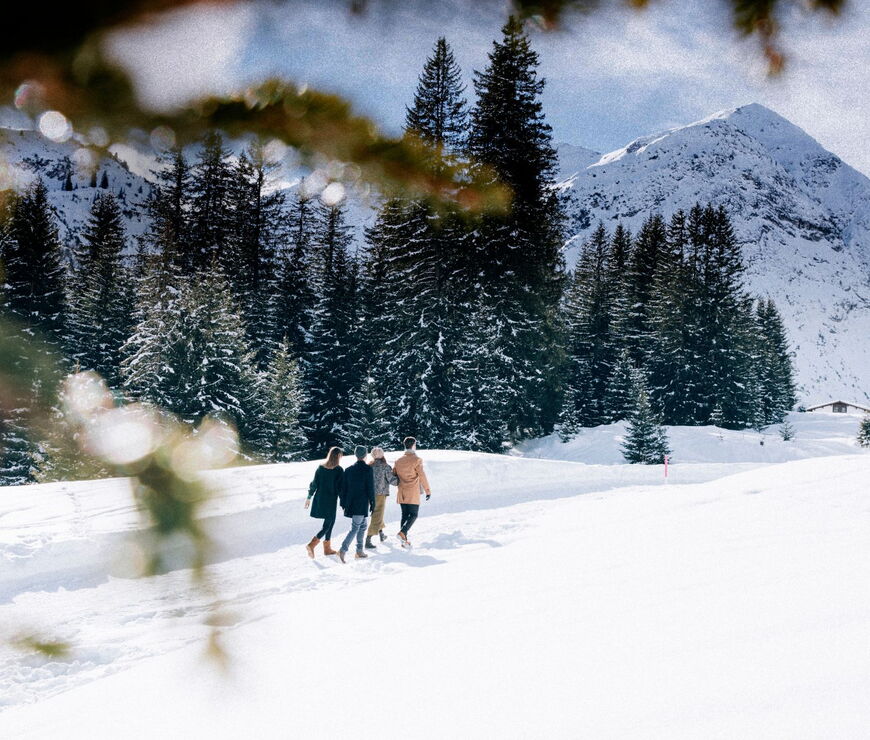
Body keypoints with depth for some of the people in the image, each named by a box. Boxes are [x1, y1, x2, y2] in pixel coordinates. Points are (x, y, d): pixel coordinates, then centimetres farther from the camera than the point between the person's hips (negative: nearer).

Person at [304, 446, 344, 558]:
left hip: (319, 498, 6)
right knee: (328, 524, 1)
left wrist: (309, 497, 11)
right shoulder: (339, 470, -11)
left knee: (330, 522, 18)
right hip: (331, 500, -6)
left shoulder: (320, 467, 3)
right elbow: (340, 488, -10)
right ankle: (312, 544, -17)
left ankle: (327, 548, 20)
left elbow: (314, 483, 4)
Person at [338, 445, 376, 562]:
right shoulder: (367, 469, -9)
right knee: (355, 528, -7)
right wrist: (372, 503, -3)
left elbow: (343, 487, 10)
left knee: (362, 526, 19)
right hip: (362, 503, -6)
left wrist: (343, 503, 17)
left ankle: (359, 551, 20)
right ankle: (343, 550, -21)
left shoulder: (348, 470, 7)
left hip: (350, 503, 6)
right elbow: (370, 488, -10)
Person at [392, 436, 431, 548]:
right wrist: (428, 491, -4)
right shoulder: (416, 460, -11)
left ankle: (404, 540, 10)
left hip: (402, 493, 6)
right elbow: (422, 477, -11)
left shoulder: (398, 461, 6)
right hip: (413, 493, -6)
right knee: (413, 515, 2)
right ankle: (403, 532, -18)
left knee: (404, 515, 11)